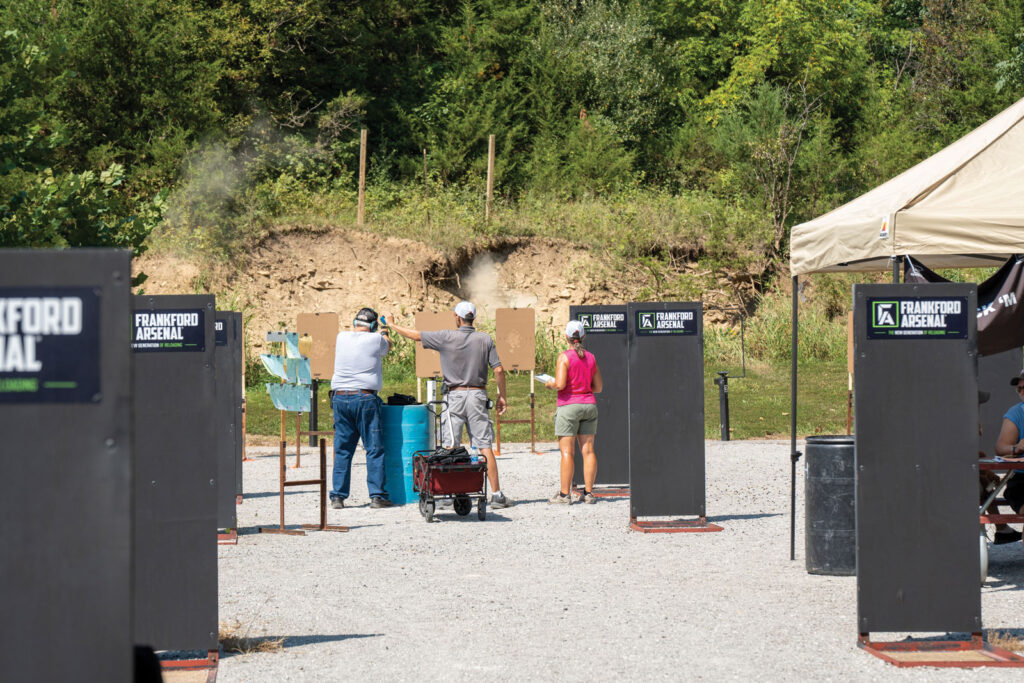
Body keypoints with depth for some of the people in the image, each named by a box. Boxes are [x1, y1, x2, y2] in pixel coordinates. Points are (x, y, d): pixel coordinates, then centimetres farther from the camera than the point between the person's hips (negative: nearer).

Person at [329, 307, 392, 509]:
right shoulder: (376, 340, -4)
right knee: (374, 449, 3)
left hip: (340, 397, 4)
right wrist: (384, 333, 43)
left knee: (342, 450, 9)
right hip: (365, 397, -4)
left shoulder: (341, 338, 7)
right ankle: (377, 495, 0)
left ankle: (337, 496, 7)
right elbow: (387, 347, 20)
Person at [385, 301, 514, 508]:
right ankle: (497, 495, -1)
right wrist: (502, 396, 11)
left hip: (455, 395, -2)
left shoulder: (446, 337, -3)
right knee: (485, 447, 1)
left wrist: (392, 325, 21)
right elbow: (498, 370, 0)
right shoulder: (485, 339, 2)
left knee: (450, 447, 0)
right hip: (478, 395, 2)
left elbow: (416, 335, 5)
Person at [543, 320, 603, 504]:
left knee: (567, 451, -4)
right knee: (588, 450, 5)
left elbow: (560, 384, -18)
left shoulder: (565, 357, -10)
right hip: (589, 405, 5)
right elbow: (598, 387, 11)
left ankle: (564, 494, -4)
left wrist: (550, 384, 3)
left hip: (568, 405, -5)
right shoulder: (591, 358, 7)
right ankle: (588, 493, 5)